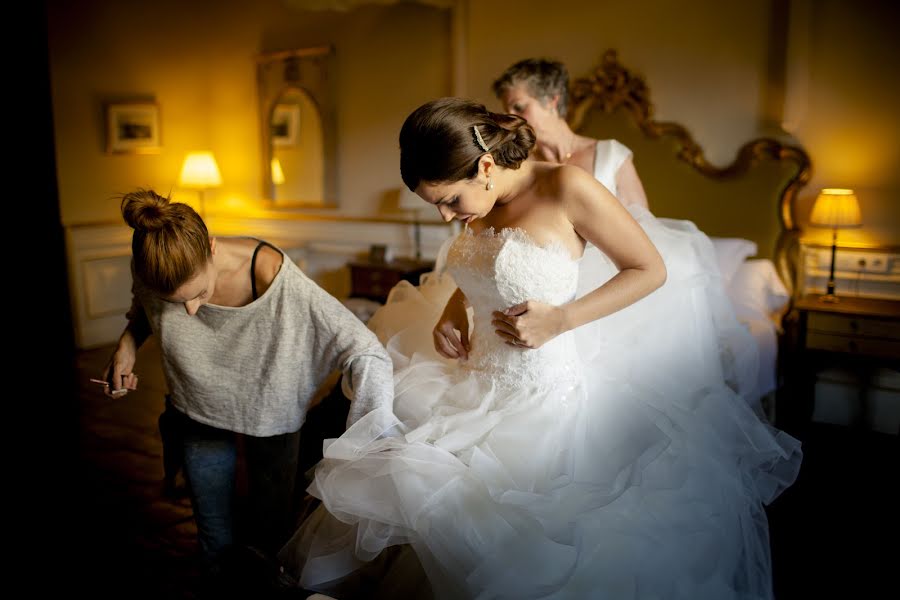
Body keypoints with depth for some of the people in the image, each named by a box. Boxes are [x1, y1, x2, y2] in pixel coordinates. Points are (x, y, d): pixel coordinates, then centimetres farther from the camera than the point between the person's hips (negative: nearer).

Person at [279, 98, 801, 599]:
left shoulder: (567, 188, -17)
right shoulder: (483, 200, 3)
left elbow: (650, 270, -9)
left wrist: (560, 319, -17)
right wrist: (454, 310, 1)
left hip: (546, 400, -7)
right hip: (474, 386, 7)